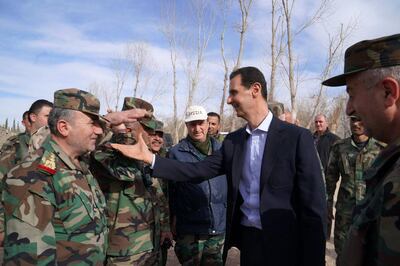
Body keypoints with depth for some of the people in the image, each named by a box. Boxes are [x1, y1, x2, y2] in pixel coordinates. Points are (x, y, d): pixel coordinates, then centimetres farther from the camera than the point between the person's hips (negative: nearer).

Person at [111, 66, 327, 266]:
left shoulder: (297, 137, -11)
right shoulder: (233, 141, 5)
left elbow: (314, 205, -11)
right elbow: (198, 170, 1)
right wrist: (149, 158, -5)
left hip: (284, 247, -4)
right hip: (246, 241, 5)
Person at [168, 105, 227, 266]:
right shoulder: (176, 153, -7)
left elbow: (229, 183, 12)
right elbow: (170, 190, -4)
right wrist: (173, 219, -5)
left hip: (219, 227, 4)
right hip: (190, 230, -3)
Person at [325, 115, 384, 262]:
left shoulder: (381, 148, -5)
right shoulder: (339, 147, 0)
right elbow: (331, 176, 7)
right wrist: (329, 201, 7)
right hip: (345, 208, 1)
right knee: (342, 247, 12)